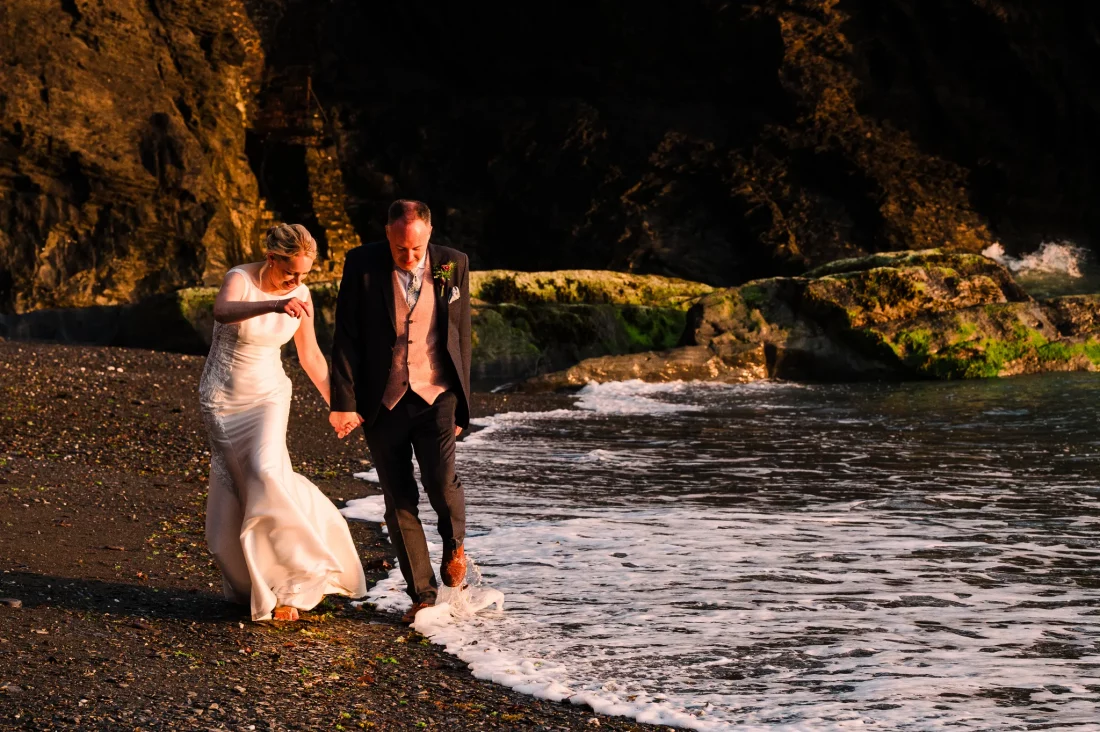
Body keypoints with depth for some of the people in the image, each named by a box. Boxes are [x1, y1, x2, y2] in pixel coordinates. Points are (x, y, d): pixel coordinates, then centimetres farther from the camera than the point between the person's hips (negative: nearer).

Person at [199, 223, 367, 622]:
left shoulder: (300, 296, -5)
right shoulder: (239, 279, -18)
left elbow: (310, 356, 9)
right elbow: (222, 312, -43)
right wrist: (274, 306, -58)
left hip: (268, 395, 2)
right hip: (223, 396, -1)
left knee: (266, 473, -22)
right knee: (235, 488, 2)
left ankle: (295, 578, -14)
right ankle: (247, 583, 23)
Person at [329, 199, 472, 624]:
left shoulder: (453, 266, -1)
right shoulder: (362, 265, -6)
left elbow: (460, 336, 7)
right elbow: (346, 338, -4)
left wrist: (461, 402, 9)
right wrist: (344, 402, -9)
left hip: (435, 394, 0)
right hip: (382, 402, 0)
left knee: (441, 481, -18)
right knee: (399, 501, 3)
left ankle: (454, 542, 15)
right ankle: (422, 595, 16)